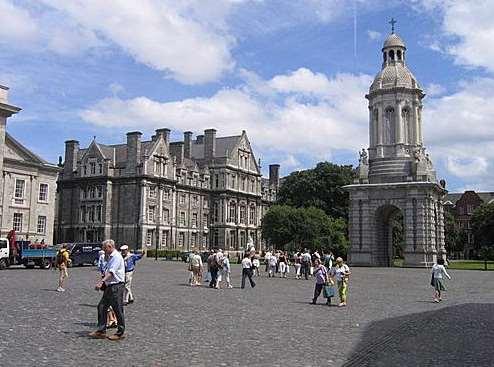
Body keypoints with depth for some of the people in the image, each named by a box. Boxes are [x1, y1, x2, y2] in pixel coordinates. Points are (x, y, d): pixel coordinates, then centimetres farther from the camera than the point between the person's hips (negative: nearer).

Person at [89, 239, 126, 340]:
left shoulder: (117, 257, -14)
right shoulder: (110, 257, 17)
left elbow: (111, 272, -24)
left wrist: (102, 282, -32)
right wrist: (103, 283, 20)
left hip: (116, 286, -10)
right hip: (109, 286, 10)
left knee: (118, 310, -2)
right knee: (101, 307, 8)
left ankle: (120, 333, 8)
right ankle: (101, 331, 15)